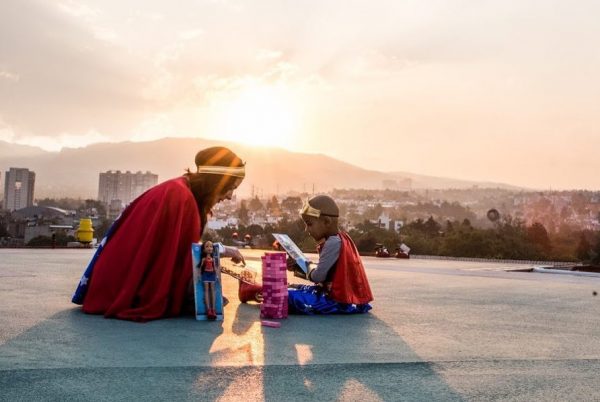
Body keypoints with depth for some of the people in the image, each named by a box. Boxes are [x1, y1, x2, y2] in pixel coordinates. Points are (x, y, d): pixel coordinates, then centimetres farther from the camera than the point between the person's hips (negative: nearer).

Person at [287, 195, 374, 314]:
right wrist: (301, 267, 7)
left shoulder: (333, 243, -18)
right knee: (298, 289, 22)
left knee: (289, 297, -14)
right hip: (347, 295, 11)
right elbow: (325, 273, 15)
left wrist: (306, 270, 5)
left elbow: (318, 276, -17)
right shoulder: (340, 238, 13)